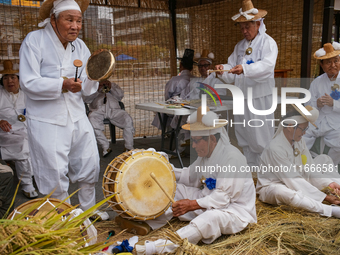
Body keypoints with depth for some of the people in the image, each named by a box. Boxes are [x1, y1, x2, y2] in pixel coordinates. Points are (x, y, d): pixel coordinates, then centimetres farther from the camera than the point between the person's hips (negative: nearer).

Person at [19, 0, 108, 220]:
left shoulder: (80, 46, 8)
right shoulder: (35, 41, -8)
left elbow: (87, 90, 6)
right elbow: (28, 83, -17)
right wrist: (62, 84, -29)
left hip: (77, 118, 6)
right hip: (47, 121, -5)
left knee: (89, 165, 14)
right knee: (55, 175, 1)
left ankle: (89, 209, 36)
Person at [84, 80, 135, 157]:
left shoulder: (112, 85, 34)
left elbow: (120, 96, 16)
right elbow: (86, 99, 9)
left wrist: (111, 87, 4)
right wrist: (98, 89, 1)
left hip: (114, 109, 1)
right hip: (97, 109, -1)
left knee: (128, 119, -28)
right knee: (92, 120, -36)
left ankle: (129, 147, -21)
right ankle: (105, 147, -29)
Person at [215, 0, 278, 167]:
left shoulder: (268, 42, -3)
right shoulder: (240, 46, 18)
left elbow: (267, 66, -20)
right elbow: (232, 66, 13)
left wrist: (245, 69, -35)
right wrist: (223, 70, -11)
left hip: (260, 97, -6)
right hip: (241, 97, 6)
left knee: (261, 138, -3)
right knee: (244, 137, 11)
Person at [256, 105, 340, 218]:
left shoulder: (299, 140, -4)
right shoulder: (275, 148, -28)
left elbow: (309, 169, -1)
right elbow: (292, 180, -29)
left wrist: (328, 183, -18)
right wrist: (324, 197, -29)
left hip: (299, 183, 8)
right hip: (272, 186, -8)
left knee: (324, 159, 7)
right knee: (281, 192, -43)